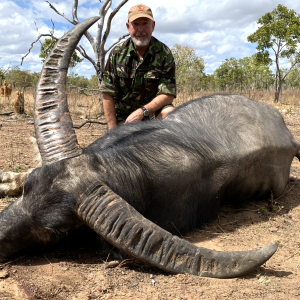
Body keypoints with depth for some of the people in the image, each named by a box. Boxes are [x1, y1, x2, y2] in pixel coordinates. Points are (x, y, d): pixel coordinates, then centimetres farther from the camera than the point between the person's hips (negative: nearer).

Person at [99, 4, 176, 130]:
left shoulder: (164, 53, -9)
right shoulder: (117, 53, -5)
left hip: (153, 109, -1)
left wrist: (142, 111, -28)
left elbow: (168, 94, -14)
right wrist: (113, 130, -10)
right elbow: (108, 94, -5)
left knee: (169, 113, -30)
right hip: (123, 116, 2)